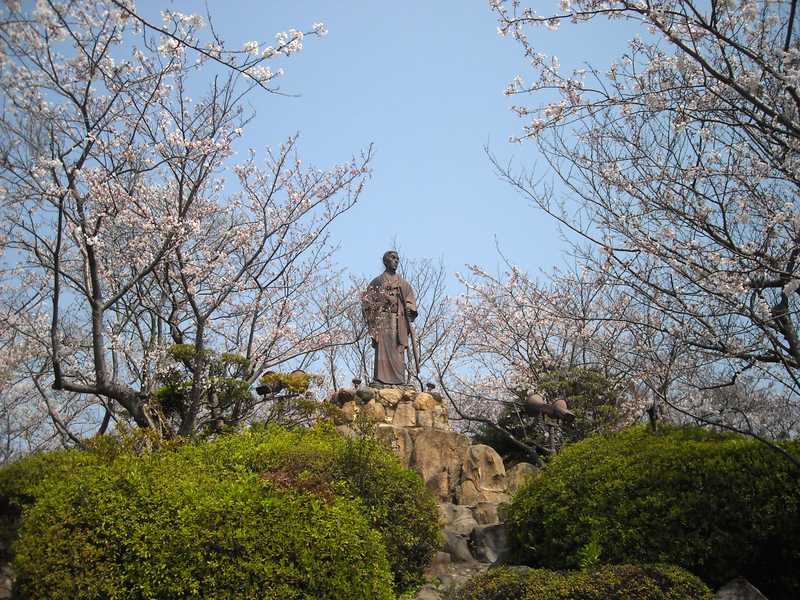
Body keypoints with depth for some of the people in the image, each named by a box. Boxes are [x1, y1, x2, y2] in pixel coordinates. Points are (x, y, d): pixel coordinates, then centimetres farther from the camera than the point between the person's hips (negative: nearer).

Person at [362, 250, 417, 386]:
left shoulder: (403, 283, 22)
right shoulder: (377, 281, 13)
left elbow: (410, 301, 15)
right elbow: (367, 300, 8)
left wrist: (410, 311, -3)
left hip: (399, 321, 3)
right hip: (383, 320, -3)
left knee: (399, 350, -4)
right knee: (383, 348, -15)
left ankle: (399, 381, -6)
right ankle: (381, 380, -20)